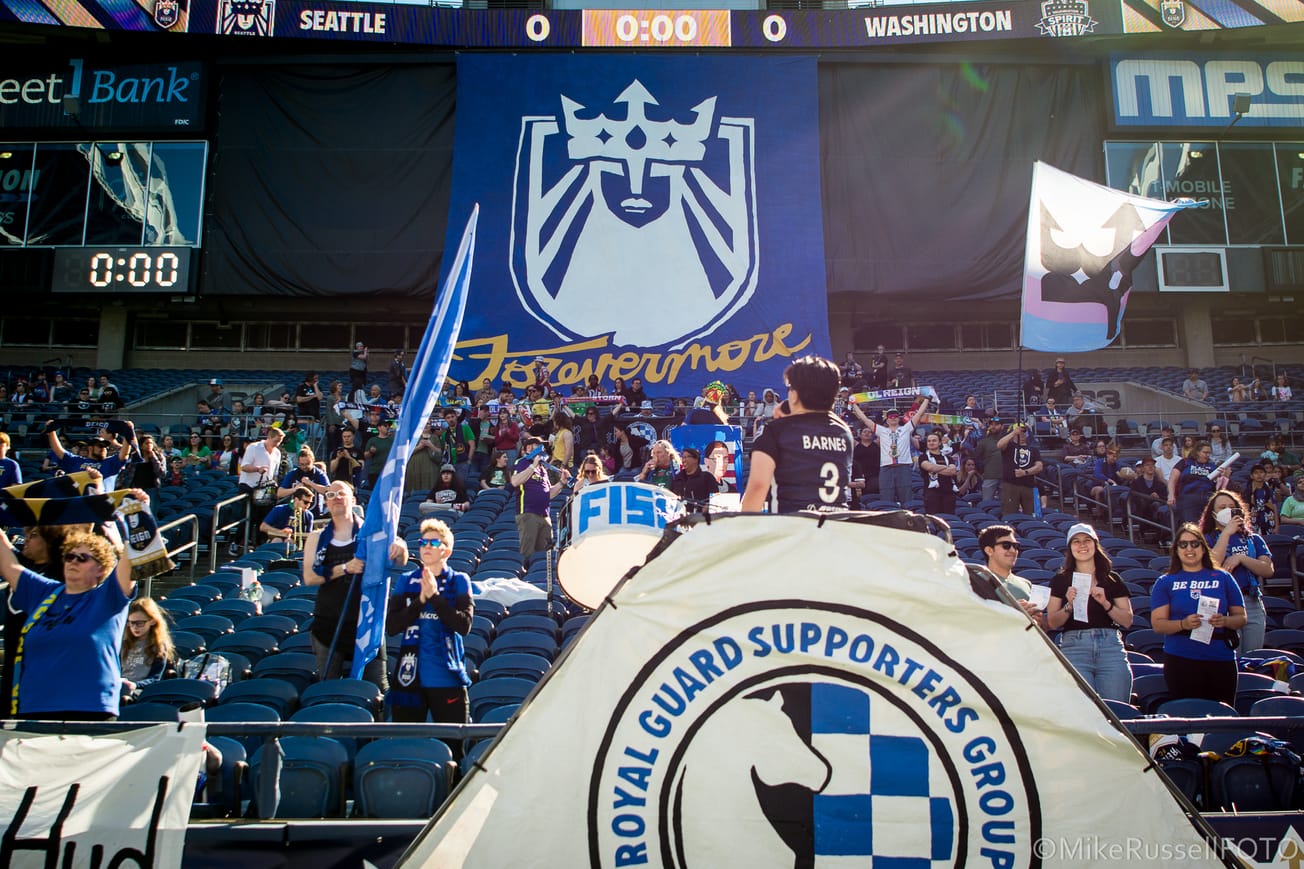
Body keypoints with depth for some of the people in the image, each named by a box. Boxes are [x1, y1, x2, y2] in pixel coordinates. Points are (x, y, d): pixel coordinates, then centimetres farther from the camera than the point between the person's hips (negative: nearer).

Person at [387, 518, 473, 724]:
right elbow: (390, 627, -2)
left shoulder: (458, 581, 2)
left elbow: (464, 626, -11)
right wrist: (421, 600, -12)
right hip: (409, 677, 2)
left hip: (447, 678, -2)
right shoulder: (406, 581, 9)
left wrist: (435, 596, -15)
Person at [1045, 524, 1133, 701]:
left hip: (1111, 647, 2)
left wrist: (1105, 603, -7)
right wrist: (1069, 605, -12)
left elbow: (1128, 621, 7)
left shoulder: (1112, 580, 13)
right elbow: (1052, 623, 3)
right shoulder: (1060, 581, 9)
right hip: (1074, 648, -1)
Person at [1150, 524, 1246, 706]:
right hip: (1181, 659, -1)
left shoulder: (1223, 578, 12)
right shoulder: (1165, 582, 7)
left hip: (1221, 659, 2)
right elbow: (1157, 623, 0)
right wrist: (1183, 624, -18)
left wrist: (1224, 621, -10)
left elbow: (1241, 617, 11)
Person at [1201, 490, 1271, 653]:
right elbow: (1212, 566, -14)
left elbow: (1268, 570, 3)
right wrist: (1226, 533, -9)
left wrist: (1240, 558, -11)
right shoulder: (1208, 539, 5)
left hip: (1253, 604, 4)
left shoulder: (1254, 539, 15)